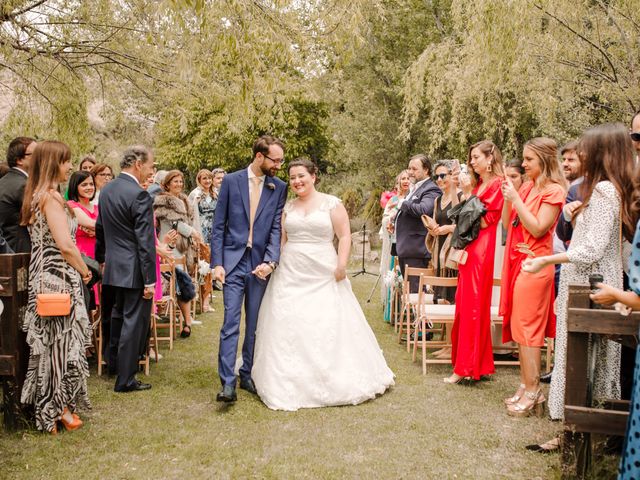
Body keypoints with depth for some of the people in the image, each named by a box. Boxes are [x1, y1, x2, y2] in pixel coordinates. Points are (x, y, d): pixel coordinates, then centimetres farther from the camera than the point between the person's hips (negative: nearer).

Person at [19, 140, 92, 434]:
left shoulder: (35, 195, 13)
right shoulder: (51, 196, -15)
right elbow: (65, 245, -20)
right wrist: (84, 271, -7)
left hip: (42, 276, 9)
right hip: (59, 278, -9)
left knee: (50, 342, 14)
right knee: (62, 342, 1)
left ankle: (49, 409, 23)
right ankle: (61, 410, 11)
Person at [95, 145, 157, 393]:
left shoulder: (107, 190, 6)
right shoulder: (139, 195, -20)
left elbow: (100, 229, 17)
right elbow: (145, 242, -21)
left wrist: (102, 258, 29)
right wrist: (150, 279, -17)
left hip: (113, 267, 8)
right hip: (134, 270, -8)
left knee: (118, 315, 25)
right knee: (134, 322, 1)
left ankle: (114, 362, 40)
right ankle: (125, 379, 9)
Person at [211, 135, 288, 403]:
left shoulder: (279, 188, 5)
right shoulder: (231, 181, 0)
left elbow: (276, 229, -1)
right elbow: (218, 226, 1)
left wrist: (270, 261, -16)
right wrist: (216, 263, -5)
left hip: (260, 265, 2)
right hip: (233, 263, -2)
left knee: (255, 325, 10)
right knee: (231, 322, -7)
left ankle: (247, 374, 24)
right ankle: (228, 383, -5)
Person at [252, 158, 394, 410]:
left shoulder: (331, 204, 0)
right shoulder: (287, 208, 12)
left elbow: (344, 236, -3)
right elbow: (282, 240, 15)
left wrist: (342, 264, -14)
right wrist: (276, 264, 5)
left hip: (324, 276, -3)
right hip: (290, 275, 4)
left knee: (329, 327, -1)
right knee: (289, 327, 1)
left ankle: (337, 381, 14)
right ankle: (291, 383, 12)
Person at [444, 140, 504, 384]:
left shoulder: (497, 184, -7)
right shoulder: (478, 183, 18)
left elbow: (485, 220, -13)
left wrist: (468, 193, -9)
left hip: (481, 250, -8)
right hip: (468, 249, 8)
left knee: (472, 307, -4)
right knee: (465, 306, 8)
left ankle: (466, 367, 2)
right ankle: (477, 363, 17)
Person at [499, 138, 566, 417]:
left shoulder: (553, 190, -8)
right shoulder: (527, 188, 13)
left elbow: (538, 229, -16)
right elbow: (507, 224, 14)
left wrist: (516, 199, -15)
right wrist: (507, 197, 1)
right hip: (517, 261, 8)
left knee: (527, 328, -6)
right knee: (519, 326, 10)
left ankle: (532, 392, 2)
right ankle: (526, 387, 18)